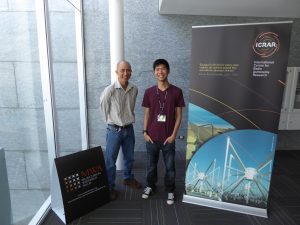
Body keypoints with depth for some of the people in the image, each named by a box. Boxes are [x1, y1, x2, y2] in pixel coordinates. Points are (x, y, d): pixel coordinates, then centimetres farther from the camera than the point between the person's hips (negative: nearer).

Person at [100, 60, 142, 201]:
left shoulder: (134, 89, -4)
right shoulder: (109, 90, -19)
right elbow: (104, 108, -3)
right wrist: (111, 122, 6)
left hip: (129, 129, 5)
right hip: (114, 130, -4)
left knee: (129, 158, 21)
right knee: (110, 161, 9)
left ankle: (128, 178, 45)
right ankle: (110, 187, 29)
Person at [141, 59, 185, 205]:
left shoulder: (176, 92, -6)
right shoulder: (149, 92, -1)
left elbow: (178, 115, -3)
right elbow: (147, 114, 4)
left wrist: (173, 135, -8)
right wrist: (145, 132, -2)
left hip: (168, 138, -1)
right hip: (152, 137, 2)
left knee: (170, 167, 12)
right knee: (151, 165, 18)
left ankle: (170, 191, 35)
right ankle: (150, 186, 42)